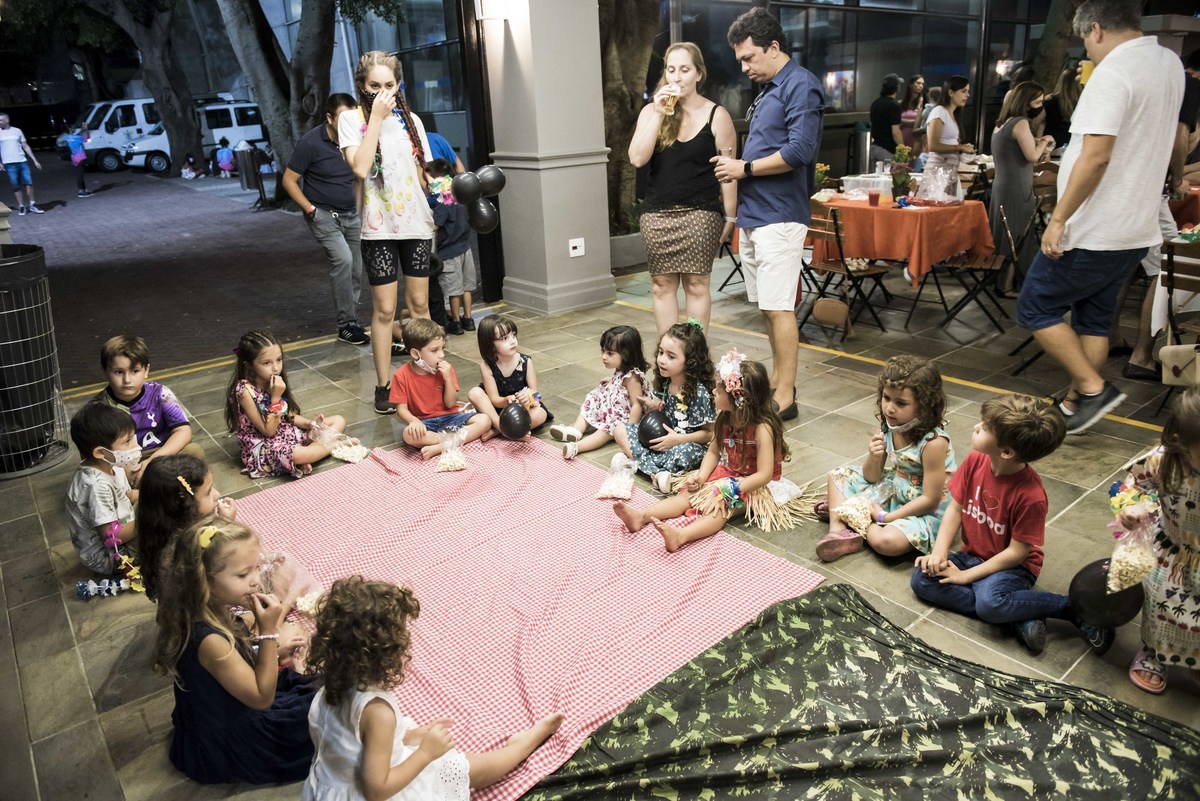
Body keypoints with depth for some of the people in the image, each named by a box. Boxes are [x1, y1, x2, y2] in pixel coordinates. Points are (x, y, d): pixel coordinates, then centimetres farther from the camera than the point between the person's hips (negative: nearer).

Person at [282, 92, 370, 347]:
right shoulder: (311, 143, -14)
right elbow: (289, 180, -8)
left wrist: (359, 207, 8)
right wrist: (311, 210, -14)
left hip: (351, 214, 5)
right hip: (323, 213, -5)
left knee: (356, 269, 5)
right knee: (342, 259, -21)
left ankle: (350, 319, 21)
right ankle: (346, 325, -13)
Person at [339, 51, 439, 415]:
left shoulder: (411, 121, 10)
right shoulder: (352, 119, -2)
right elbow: (360, 167, -18)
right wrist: (376, 118, -15)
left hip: (416, 222, 4)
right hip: (379, 225, -3)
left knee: (419, 304, 8)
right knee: (384, 308, 0)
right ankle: (383, 386, 9)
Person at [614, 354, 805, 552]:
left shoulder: (762, 428, -25)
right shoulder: (726, 419, -3)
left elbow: (764, 475, -27)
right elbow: (714, 451, 3)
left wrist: (729, 490, -32)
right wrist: (701, 477, -14)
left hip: (755, 485, -7)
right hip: (728, 472, 8)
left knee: (720, 505, -31)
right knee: (689, 492, -11)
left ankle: (680, 535, -54)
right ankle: (641, 516, -24)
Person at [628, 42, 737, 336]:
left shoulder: (716, 116, 1)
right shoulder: (651, 111, 7)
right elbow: (637, 158, -7)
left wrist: (730, 217, -1)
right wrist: (659, 113, -11)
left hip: (700, 213, -2)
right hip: (658, 212, 3)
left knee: (696, 283, -2)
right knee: (662, 284, 4)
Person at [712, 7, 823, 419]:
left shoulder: (801, 85, -9)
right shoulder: (767, 90, 18)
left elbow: (799, 151, -20)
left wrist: (744, 168, -12)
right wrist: (735, 167, 8)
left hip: (779, 216, -9)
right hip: (753, 213, 9)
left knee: (778, 308, -8)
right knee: (766, 306, 14)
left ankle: (785, 397, -2)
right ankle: (777, 379, 25)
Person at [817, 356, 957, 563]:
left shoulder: (934, 442, -27)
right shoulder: (888, 427, -7)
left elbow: (930, 499, -23)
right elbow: (871, 478, 1)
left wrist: (885, 517, -19)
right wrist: (874, 457, -22)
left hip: (926, 512, -8)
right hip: (894, 490, 8)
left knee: (887, 541, -35)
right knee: (839, 476, 8)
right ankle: (838, 530, -10)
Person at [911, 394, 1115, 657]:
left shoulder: (1030, 496, -27)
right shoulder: (975, 461, -11)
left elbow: (1016, 552, -20)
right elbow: (955, 508, -1)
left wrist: (966, 575, -17)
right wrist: (940, 552, -13)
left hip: (1011, 567, -7)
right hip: (972, 555, 7)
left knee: (989, 602, -36)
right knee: (921, 579, -15)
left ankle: (1073, 607, -10)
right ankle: (1021, 614, -15)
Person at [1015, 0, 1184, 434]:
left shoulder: (1113, 72, -17)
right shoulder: (1170, 63, 12)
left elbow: (1096, 155, -25)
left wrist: (1059, 219, -21)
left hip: (1094, 232, -9)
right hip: (1137, 228, 9)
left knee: (1035, 309, 3)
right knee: (1094, 318, 16)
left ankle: (1093, 389, 1)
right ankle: (1074, 406, 22)